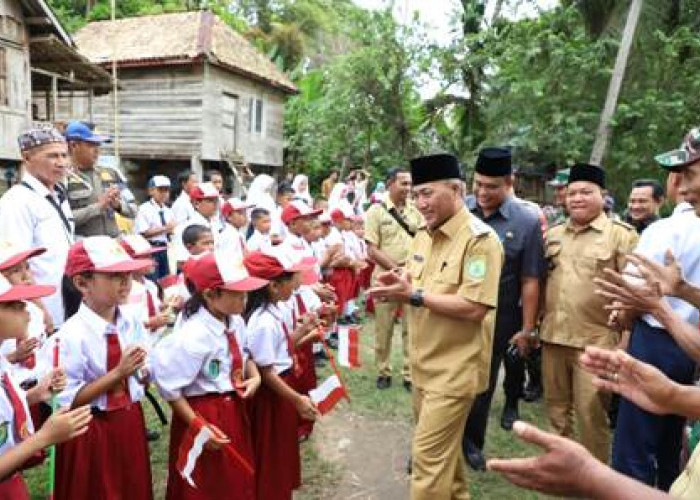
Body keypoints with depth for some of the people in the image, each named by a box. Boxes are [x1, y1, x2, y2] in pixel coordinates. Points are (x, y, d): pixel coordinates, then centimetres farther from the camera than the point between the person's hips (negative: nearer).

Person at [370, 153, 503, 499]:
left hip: (454, 368, -8)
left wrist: (414, 295, -23)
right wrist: (398, 287, -7)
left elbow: (474, 309, -25)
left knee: (428, 456, -2)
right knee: (444, 449, 24)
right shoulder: (422, 236, 8)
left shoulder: (480, 238, -18)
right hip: (424, 364, 8)